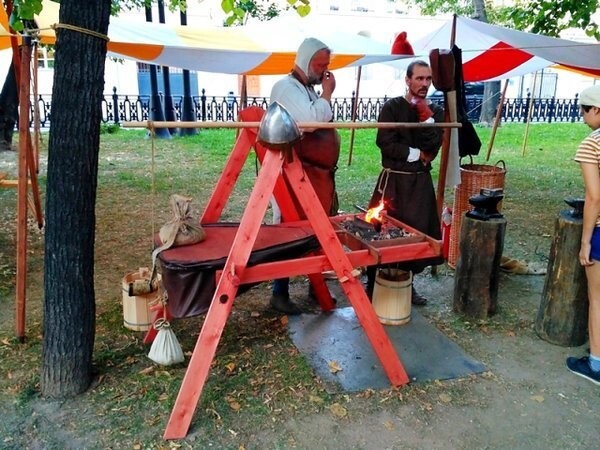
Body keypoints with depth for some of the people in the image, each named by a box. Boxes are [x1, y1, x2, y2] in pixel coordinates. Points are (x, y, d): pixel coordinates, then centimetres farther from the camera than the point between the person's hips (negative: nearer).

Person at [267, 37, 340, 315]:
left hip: (320, 174, 9)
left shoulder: (311, 89, 20)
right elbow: (311, 121, -25)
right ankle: (279, 293, 9)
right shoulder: (286, 87, -10)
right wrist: (327, 93, -11)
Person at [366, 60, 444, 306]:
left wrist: (426, 115, -14)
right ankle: (373, 284, 10)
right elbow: (386, 144, -16)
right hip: (393, 179, -4)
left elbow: (433, 147, -6)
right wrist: (418, 154, -10)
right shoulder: (392, 107, -3)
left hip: (421, 181, 4)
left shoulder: (435, 111, 8)